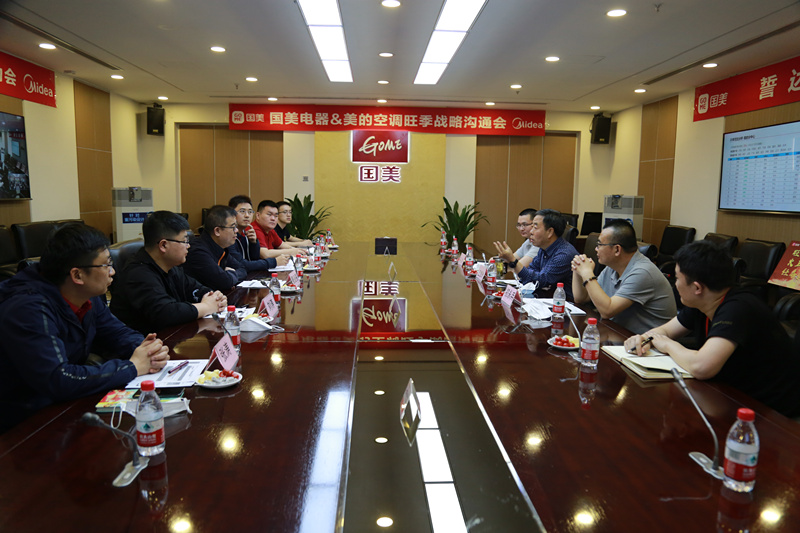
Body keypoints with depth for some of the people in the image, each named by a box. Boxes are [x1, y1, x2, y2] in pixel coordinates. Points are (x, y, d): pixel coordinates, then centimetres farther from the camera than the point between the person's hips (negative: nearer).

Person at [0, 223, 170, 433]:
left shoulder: (89, 296, -2)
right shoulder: (29, 309, -27)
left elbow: (117, 332, 10)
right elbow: (58, 381, -35)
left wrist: (145, 349, -13)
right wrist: (132, 367, -26)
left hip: (68, 402, 8)